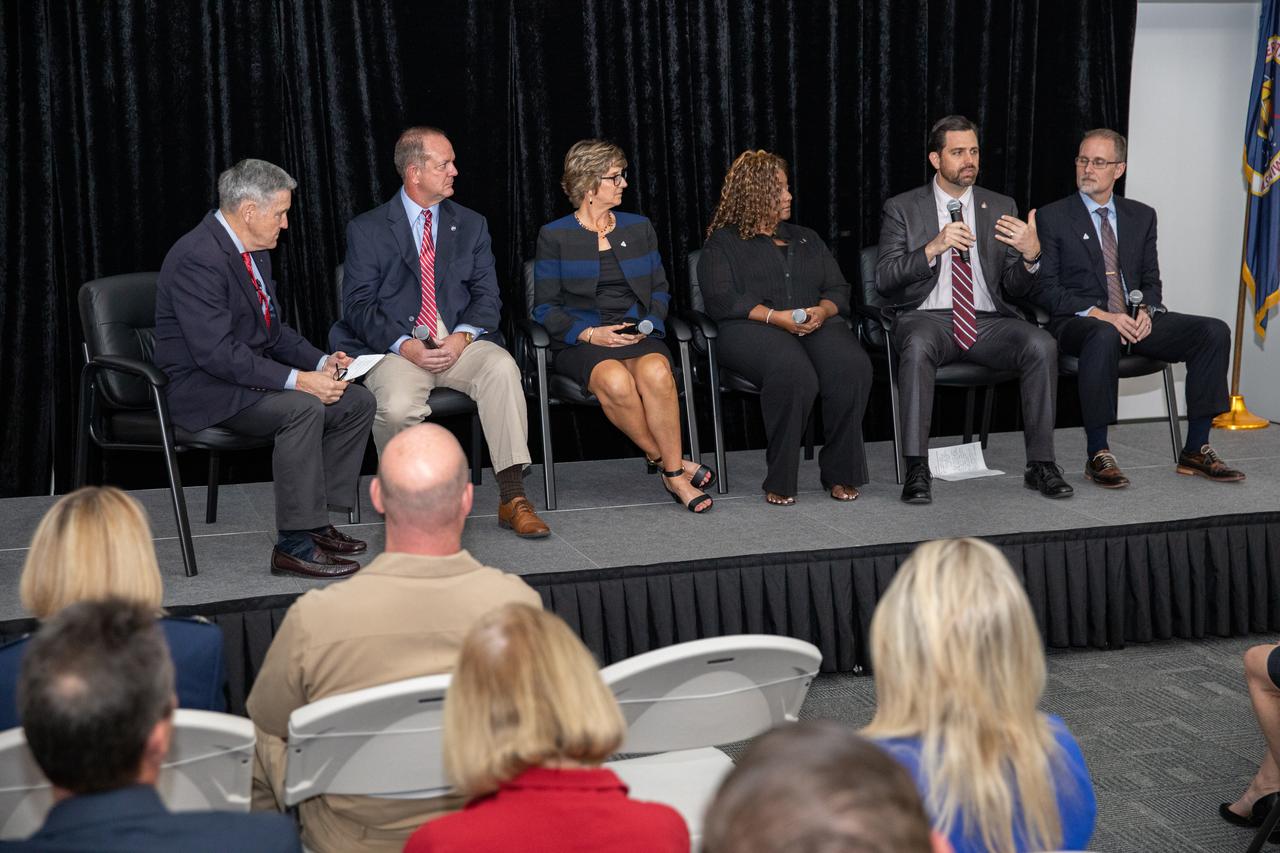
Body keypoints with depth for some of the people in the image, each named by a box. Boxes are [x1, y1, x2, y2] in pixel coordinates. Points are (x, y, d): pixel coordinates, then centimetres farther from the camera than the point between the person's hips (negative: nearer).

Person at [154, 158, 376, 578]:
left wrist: (321, 362, -1)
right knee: (303, 408, -32)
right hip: (204, 388, -10)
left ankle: (315, 521, 5)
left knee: (357, 402, -1)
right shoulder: (197, 259, -22)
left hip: (250, 377, 10)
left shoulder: (254, 251, 9)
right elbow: (217, 353, -28)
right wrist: (298, 380, -30)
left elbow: (274, 329, 17)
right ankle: (294, 543, -24)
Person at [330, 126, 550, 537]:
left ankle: (512, 498, -29)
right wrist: (404, 346, -17)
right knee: (397, 407, -34)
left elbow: (487, 296, 8)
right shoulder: (367, 229, 6)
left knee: (501, 367, -31)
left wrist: (462, 337, -13)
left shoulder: (471, 225, 15)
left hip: (458, 344, 2)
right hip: (395, 348, -2)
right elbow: (358, 305, -1)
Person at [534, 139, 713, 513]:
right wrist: (589, 333, -12)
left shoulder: (639, 228, 16)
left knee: (656, 372, -35)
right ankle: (669, 461, -17)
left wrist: (650, 323, -2)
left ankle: (673, 474, -27)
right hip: (581, 340, -2)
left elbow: (659, 289, 20)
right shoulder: (555, 236, 5)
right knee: (616, 382, -37)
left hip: (638, 333, 3)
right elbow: (545, 307, 3)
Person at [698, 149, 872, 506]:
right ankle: (780, 480, -26)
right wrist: (775, 316, -16)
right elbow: (720, 300, -2)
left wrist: (823, 310, -6)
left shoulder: (807, 238, 29)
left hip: (817, 324, 4)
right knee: (793, 374, -39)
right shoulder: (723, 243, 14)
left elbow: (839, 289, 19)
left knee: (853, 367, -31)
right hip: (752, 329, -4)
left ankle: (840, 473, -21)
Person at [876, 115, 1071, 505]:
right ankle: (917, 469, -34)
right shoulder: (902, 209, 6)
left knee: (1042, 344, -27)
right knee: (917, 345, -38)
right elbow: (884, 280, -4)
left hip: (988, 322, 3)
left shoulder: (1001, 207, 13)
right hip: (928, 318, -2)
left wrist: (1030, 254, -13)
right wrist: (933, 248, -18)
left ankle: (1041, 464, -19)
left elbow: (1016, 290, 10)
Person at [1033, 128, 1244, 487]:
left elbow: (1151, 279, 17)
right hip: (1079, 323, -5)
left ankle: (1196, 450, -11)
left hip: (1135, 321, 5)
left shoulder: (1141, 216, 17)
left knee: (1214, 331, -16)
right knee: (1105, 336, -41)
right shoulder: (1052, 217, 3)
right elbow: (1046, 288, -5)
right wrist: (1098, 314, -19)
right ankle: (1097, 455, -30)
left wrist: (1146, 310, -7)